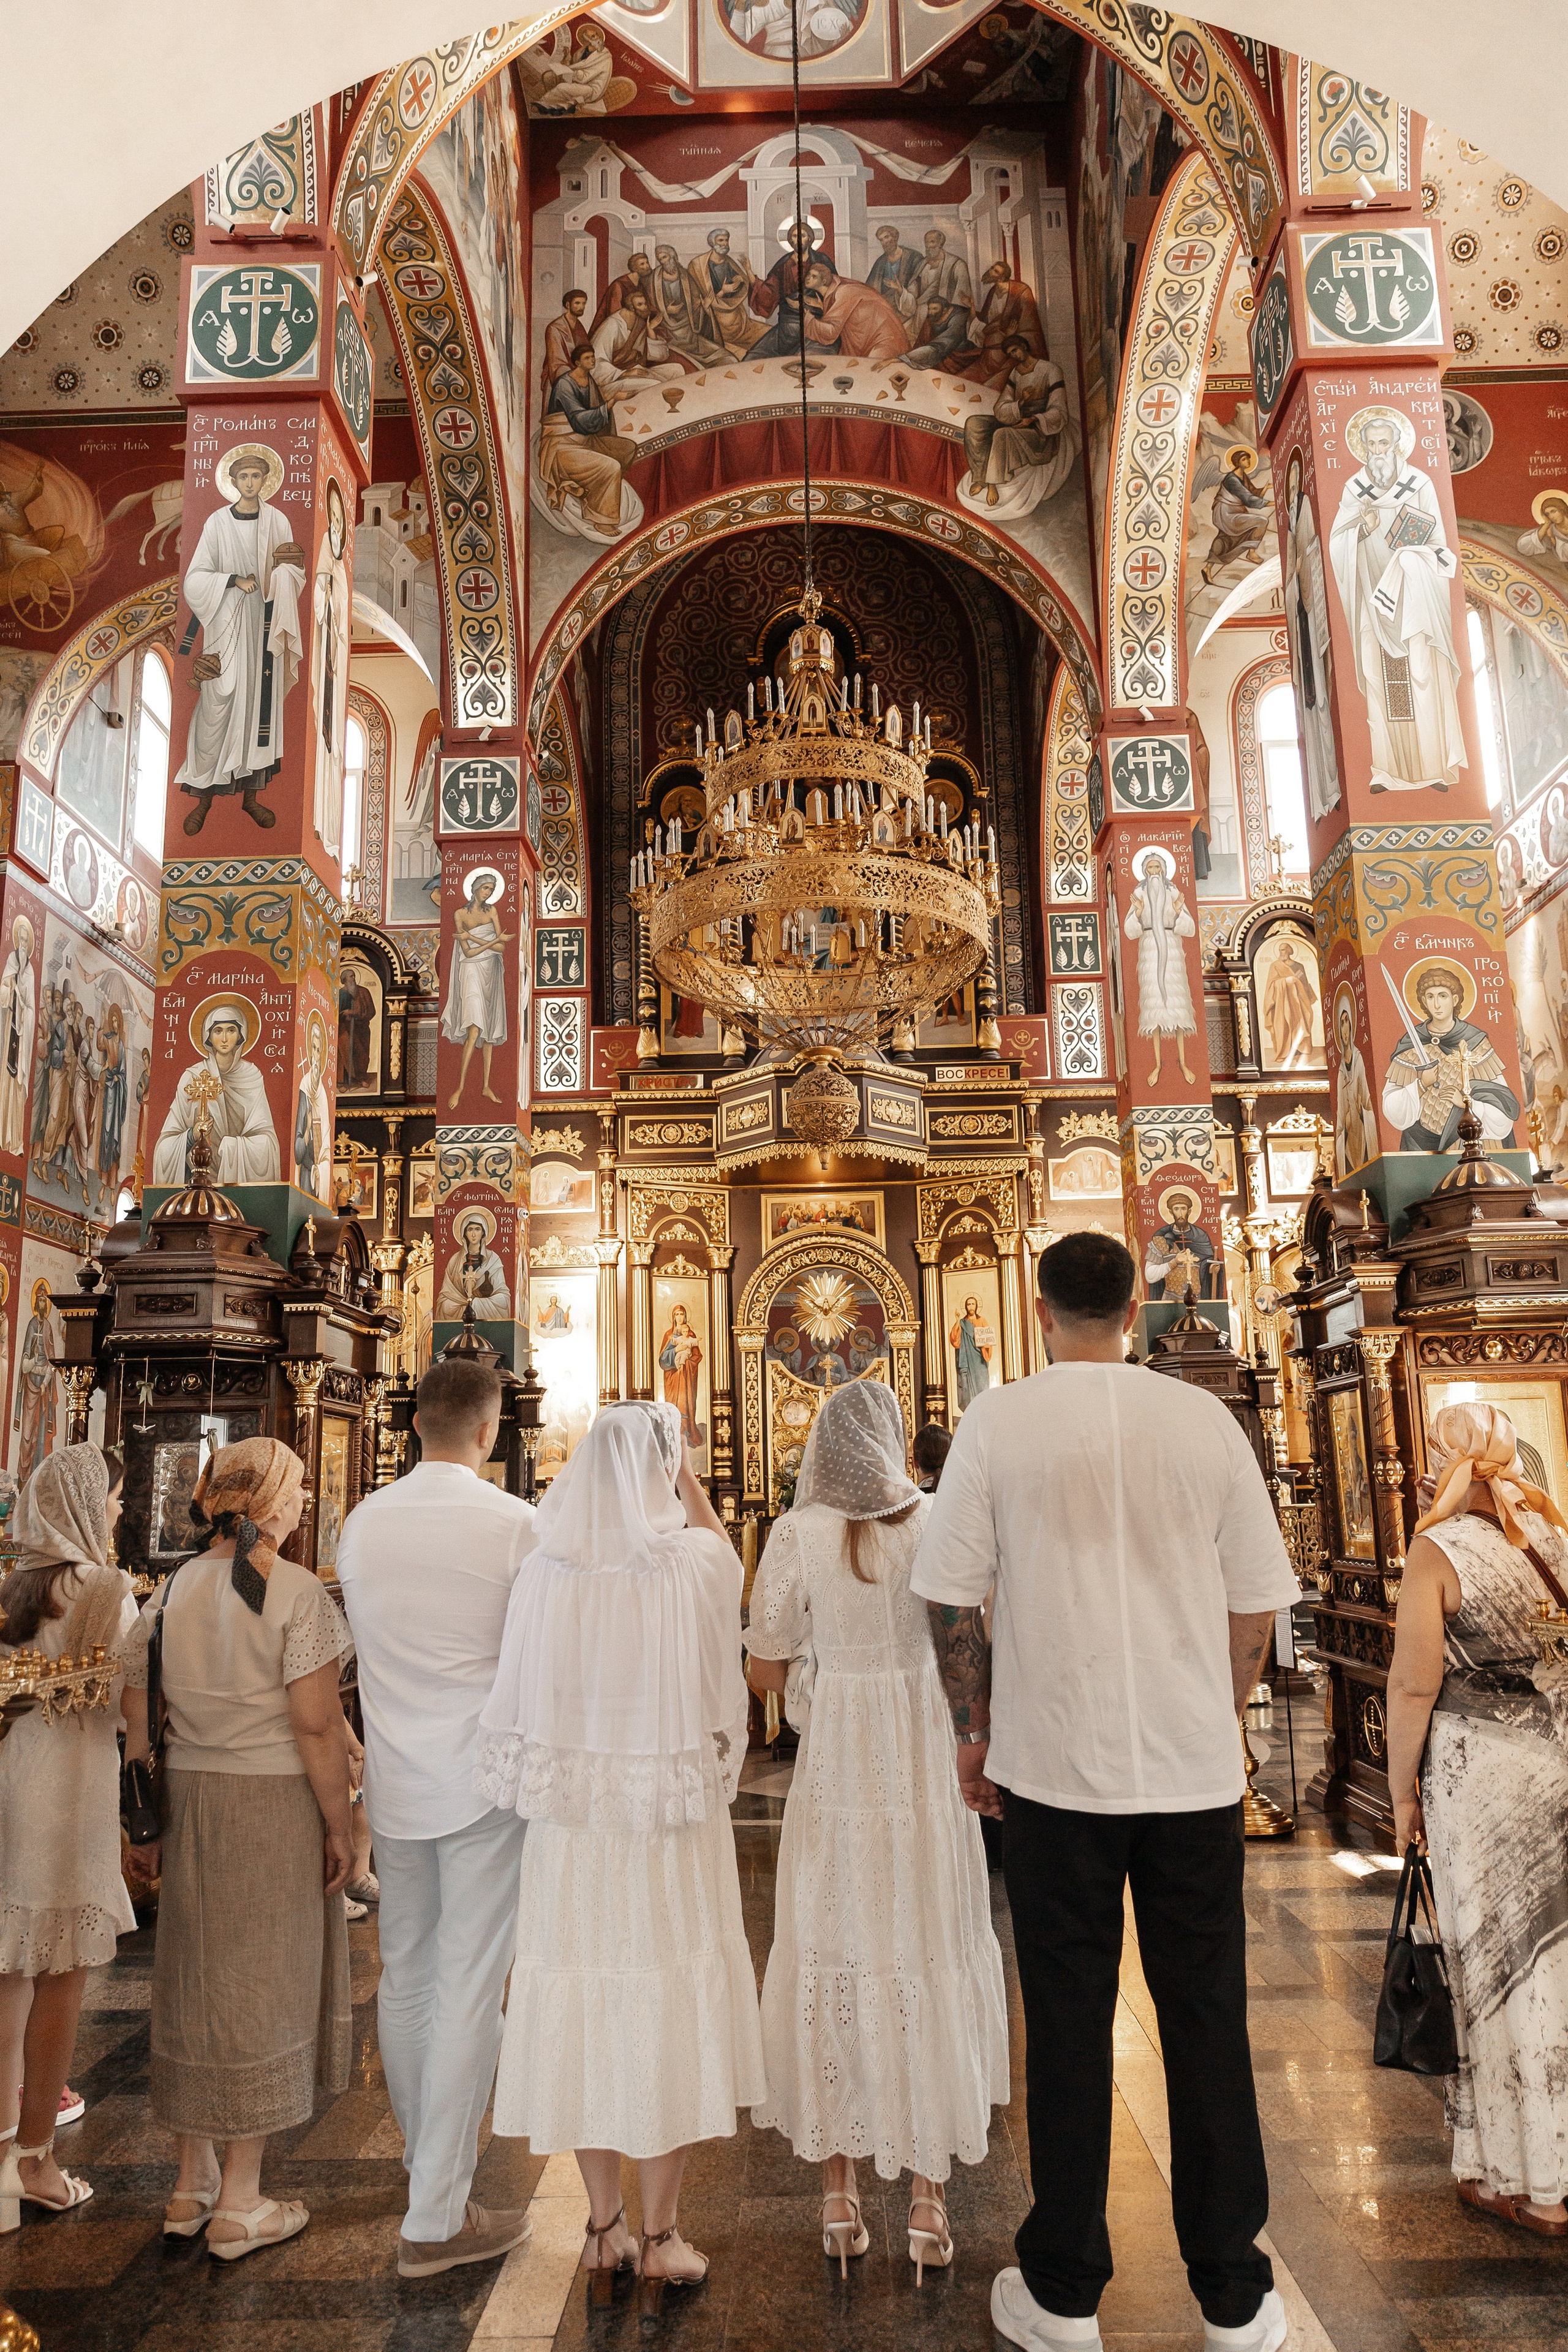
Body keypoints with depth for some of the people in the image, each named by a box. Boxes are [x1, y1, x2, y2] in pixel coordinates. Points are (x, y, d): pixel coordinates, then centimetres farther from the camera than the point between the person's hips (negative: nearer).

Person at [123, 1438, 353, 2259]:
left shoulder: (171, 1591, 3)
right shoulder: (295, 1591, -15)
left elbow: (135, 1719, 4)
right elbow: (316, 1725, -16)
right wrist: (338, 1825, -7)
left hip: (187, 1795, 6)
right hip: (274, 1800, -5)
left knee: (193, 1981, 18)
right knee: (262, 1984, 8)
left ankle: (191, 2185, 34)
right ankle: (239, 2204, 20)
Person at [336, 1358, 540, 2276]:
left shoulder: (362, 1522, 1)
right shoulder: (515, 1523, -15)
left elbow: (368, 1642, 11)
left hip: (397, 1778, 6)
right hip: (484, 1779, -5)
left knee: (406, 1976, 19)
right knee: (470, 1987, 3)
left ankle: (428, 2158, 39)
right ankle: (438, 2218, 11)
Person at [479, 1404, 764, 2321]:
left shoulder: (545, 1575, -9)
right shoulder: (692, 1568, -15)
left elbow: (519, 1707, 0)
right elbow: (727, 1548, 10)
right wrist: (688, 1474, 9)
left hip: (573, 1829, 3)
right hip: (672, 1829, -3)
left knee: (585, 2010, 16)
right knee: (669, 2010, 12)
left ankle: (605, 2231, 32)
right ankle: (659, 2240, 25)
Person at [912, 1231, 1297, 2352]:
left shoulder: (998, 1423, -7)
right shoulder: (1207, 1420, -2)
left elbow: (952, 1600, -3)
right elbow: (1255, 1606, 4)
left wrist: (977, 1730, 10)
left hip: (1055, 1767, -1)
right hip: (1197, 1768, 2)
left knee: (1069, 2022, 11)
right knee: (1207, 2020, 14)